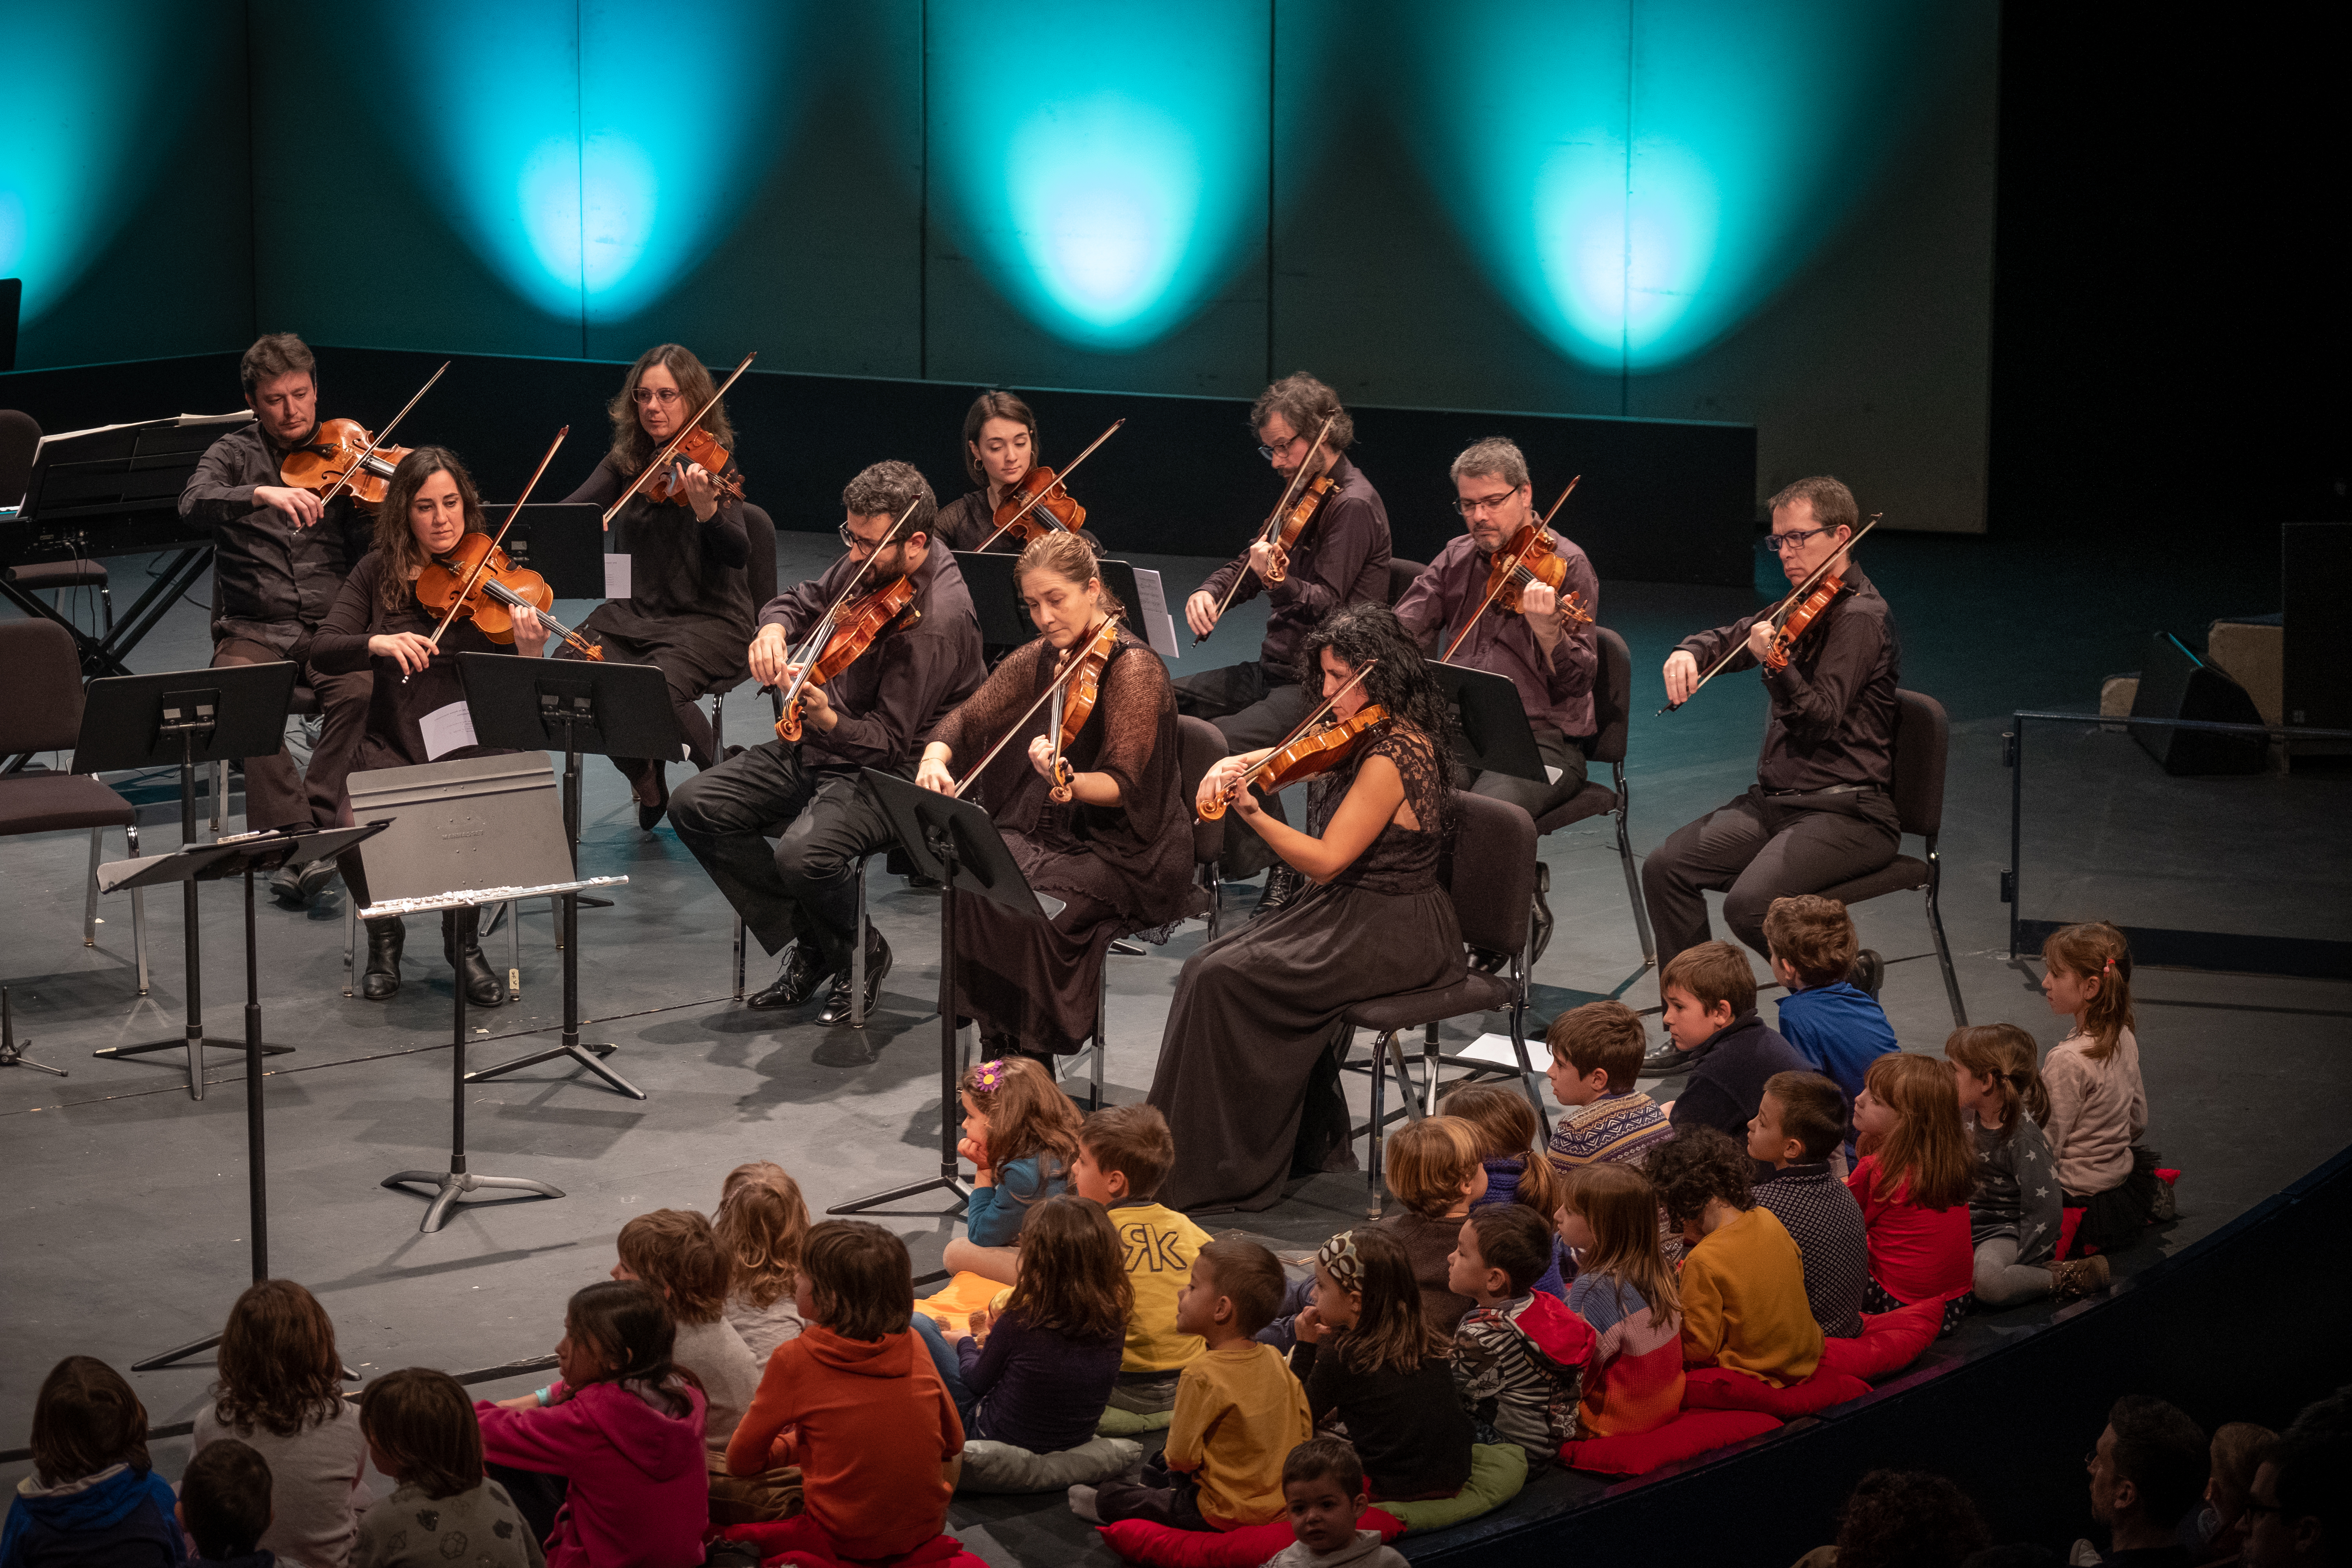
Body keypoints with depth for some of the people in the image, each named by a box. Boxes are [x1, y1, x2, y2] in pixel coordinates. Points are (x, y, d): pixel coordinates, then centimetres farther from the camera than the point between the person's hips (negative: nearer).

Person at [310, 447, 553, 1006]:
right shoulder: (379, 574, 6)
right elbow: (322, 650, -4)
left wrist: (529, 651, -30)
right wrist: (378, 644, -24)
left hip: (470, 744, -1)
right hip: (391, 746, 1)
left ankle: (464, 941, -2)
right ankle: (385, 937, 4)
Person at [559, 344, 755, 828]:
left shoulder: (711, 465, -7)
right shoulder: (626, 462, 9)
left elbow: (738, 553, -20)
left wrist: (707, 511, -41)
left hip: (708, 620, -5)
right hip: (633, 614, 5)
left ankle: (718, 766, -2)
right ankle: (647, 783, 3)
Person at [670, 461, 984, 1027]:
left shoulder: (936, 619, -26)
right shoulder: (869, 565, 0)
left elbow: (888, 743, -25)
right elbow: (800, 603, 16)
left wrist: (827, 720, -44)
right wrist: (774, 629, -9)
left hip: (888, 773, -9)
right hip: (818, 747, 9)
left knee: (804, 856, -34)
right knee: (696, 806, -4)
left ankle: (861, 955, 0)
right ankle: (808, 943, 6)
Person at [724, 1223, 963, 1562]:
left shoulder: (796, 1359, -15)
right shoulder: (912, 1345, -6)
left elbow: (741, 1460, -4)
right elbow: (953, 1441, 9)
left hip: (844, 1544, -2)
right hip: (925, 1529, 2)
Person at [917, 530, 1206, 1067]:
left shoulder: (1133, 668, -15)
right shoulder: (1040, 660, 6)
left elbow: (1122, 787, -19)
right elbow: (968, 721, 10)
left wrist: (1066, 780, -40)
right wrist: (935, 759, -13)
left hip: (1125, 854, -6)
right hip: (1052, 835, 6)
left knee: (1028, 906, -29)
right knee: (978, 887, -23)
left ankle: (1032, 1059, -13)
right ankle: (998, 1052, -12)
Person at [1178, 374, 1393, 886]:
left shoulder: (1353, 506, -14)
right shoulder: (1306, 495, 16)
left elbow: (1327, 604, -21)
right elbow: (1247, 568, 19)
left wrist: (1278, 582, -40)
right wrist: (1209, 591, -3)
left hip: (1318, 685, -10)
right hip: (1274, 669, 10)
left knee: (1218, 743, -30)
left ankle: (1274, 867, -16)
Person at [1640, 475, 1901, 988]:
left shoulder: (1860, 615, -14)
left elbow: (1821, 720, -23)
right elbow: (1727, 640, 24)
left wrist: (1775, 662, -39)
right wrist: (1689, 653, 0)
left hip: (1846, 811, -9)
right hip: (1774, 799, 9)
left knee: (1749, 904, -29)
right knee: (1665, 868, -7)